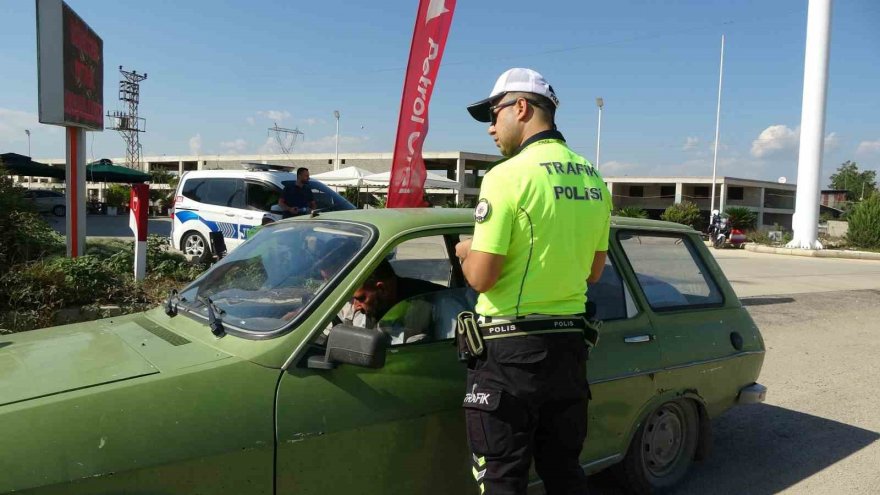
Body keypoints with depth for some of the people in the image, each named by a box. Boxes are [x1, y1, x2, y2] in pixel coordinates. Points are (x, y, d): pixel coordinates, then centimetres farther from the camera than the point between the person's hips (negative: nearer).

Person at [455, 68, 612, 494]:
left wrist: (466, 251, 3)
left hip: (510, 350, -7)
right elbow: (594, 271, 14)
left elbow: (481, 278, -17)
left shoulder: (508, 176, -15)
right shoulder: (593, 181, 7)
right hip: (570, 345, 7)